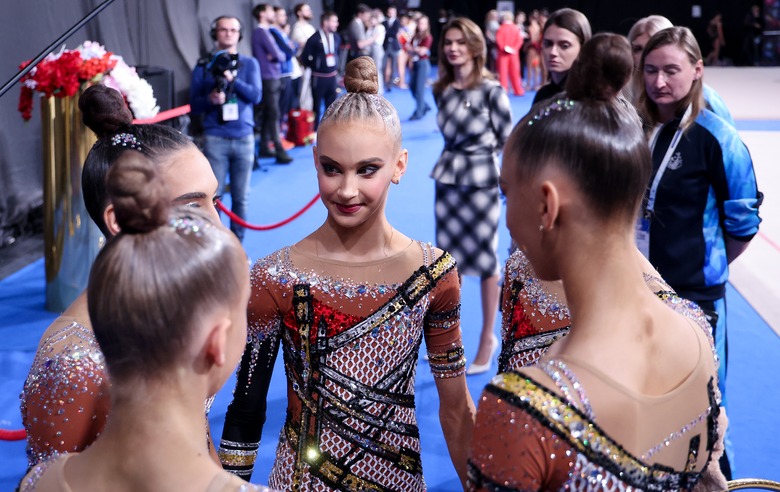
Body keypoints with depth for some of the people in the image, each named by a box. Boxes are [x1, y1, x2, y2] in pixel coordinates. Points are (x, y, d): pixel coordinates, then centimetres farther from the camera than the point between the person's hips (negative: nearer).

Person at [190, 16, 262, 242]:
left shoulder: (249, 64, 9)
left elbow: (256, 96, -5)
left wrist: (233, 79, -18)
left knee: (241, 197, 6)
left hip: (244, 138, 1)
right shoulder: (204, 67, 6)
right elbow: (194, 106, 4)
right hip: (215, 139, -1)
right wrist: (210, 99, -17)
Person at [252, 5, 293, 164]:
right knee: (273, 115, -10)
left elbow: (277, 54, 17)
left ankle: (264, 148, 20)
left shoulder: (260, 31, 18)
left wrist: (276, 56, -5)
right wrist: (282, 56, 1)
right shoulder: (262, 32, -15)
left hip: (272, 78, 10)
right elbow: (279, 55, -20)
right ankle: (280, 152, -12)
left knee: (268, 113, 14)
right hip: (269, 79, -10)